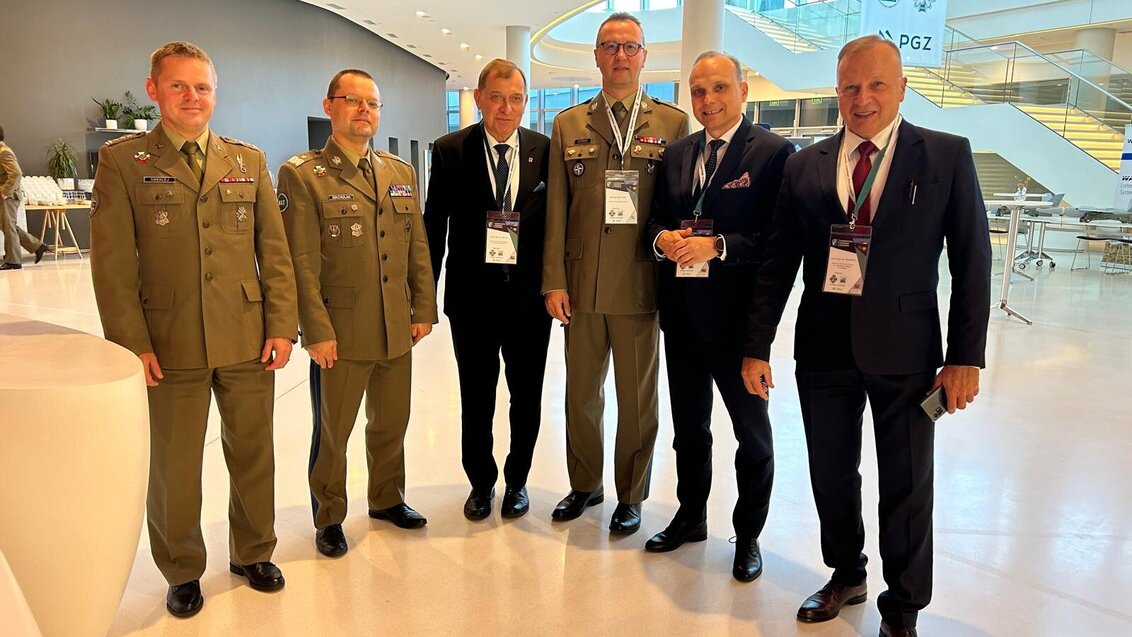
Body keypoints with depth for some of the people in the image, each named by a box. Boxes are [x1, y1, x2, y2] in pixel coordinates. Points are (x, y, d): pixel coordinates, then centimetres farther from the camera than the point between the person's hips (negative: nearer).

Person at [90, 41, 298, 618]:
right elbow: (111, 261, -3)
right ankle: (182, 572, 31)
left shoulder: (249, 160, 10)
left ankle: (252, 553, 34)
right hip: (171, 346, -2)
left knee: (252, 455, 12)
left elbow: (274, 251, 7)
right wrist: (132, 344, -9)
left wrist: (282, 326, -1)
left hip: (247, 341, 2)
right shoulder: (122, 160, 2)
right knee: (173, 467, 10)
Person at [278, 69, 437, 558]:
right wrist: (316, 331, -14)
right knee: (332, 432, 10)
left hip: (398, 332, 5)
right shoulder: (302, 175, -6)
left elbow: (418, 248, 11)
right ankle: (328, 519, 29)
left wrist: (423, 310, 5)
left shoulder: (402, 174, 11)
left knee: (391, 425, 18)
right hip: (340, 334, -5)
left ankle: (387, 499, 39)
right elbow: (301, 262, -10)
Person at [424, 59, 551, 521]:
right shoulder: (450, 151, -3)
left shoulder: (547, 151, -1)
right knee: (476, 400, 13)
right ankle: (481, 482, 33)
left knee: (526, 398, 13)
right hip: (472, 296, 0)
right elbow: (434, 227, -1)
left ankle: (517, 479, 34)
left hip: (530, 296, 1)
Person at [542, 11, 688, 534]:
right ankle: (584, 485, 32)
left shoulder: (673, 123, 3)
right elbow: (556, 210, 3)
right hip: (582, 285, 2)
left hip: (641, 285, -2)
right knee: (581, 394, 13)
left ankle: (631, 496, 26)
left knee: (637, 398, 9)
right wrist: (554, 281, -2)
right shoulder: (568, 125, 8)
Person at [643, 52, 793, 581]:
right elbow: (656, 221, 13)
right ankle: (690, 517, 39)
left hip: (737, 318, -5)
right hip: (682, 315, 6)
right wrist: (662, 238, -9)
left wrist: (716, 245, -24)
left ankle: (748, 535, 29)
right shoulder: (676, 155, 10)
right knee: (688, 426, 19)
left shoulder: (774, 153, -9)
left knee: (752, 433, 11)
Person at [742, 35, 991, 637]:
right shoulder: (804, 165, 4)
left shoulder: (947, 156, -1)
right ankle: (846, 575, 39)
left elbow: (972, 261, -2)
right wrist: (757, 347, -1)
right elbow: (777, 265, 3)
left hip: (904, 349, -2)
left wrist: (966, 357, -7)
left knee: (906, 484, 10)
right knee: (831, 474, 14)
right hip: (824, 345, 2)